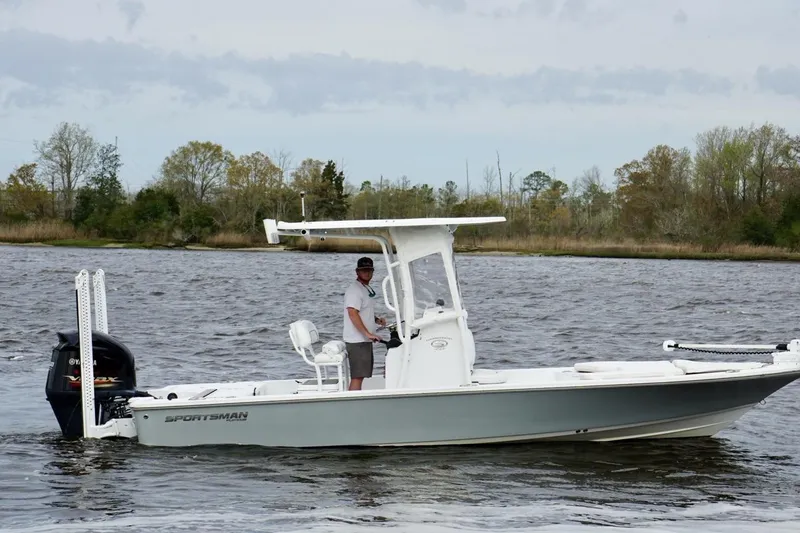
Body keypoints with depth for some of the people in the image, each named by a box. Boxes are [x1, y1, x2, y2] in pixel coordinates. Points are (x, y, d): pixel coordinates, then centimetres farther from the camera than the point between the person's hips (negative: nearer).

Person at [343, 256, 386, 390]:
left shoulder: (367, 288, 17)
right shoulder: (354, 290, -15)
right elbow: (352, 314, -25)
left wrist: (376, 319, 10)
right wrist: (368, 333, -28)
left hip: (365, 339, 10)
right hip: (357, 340, -10)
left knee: (361, 374, 16)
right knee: (357, 376, -12)